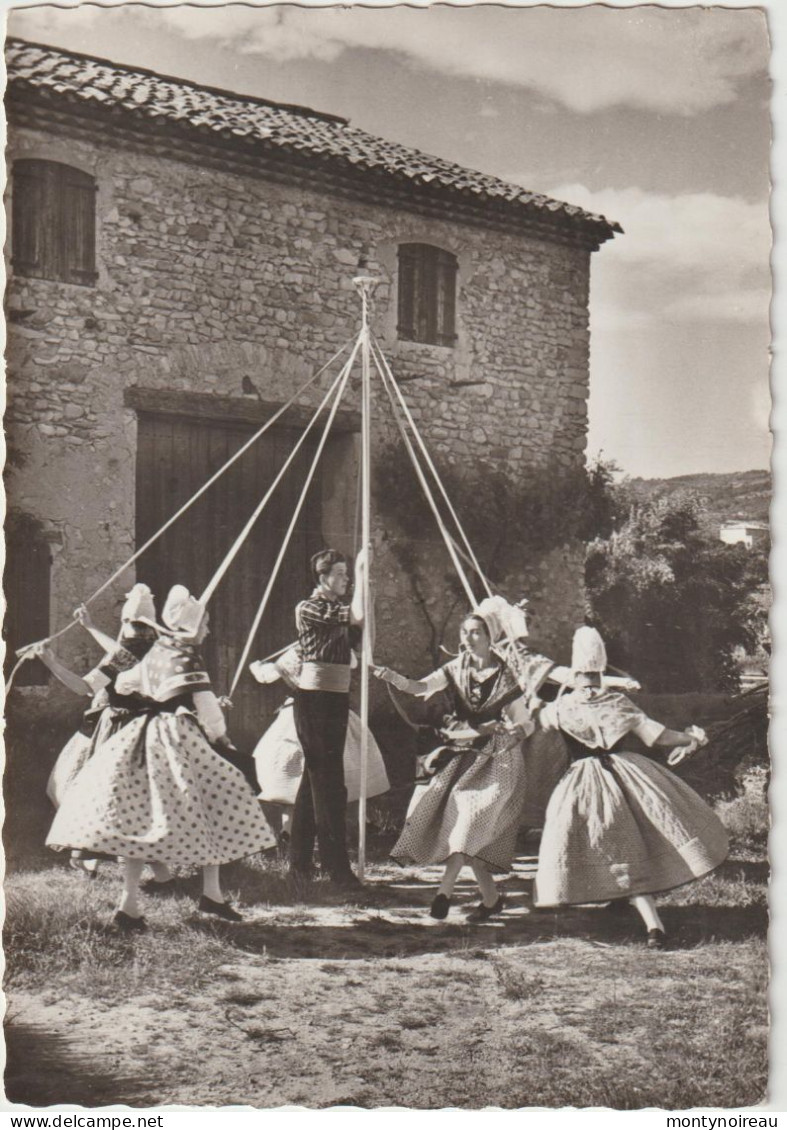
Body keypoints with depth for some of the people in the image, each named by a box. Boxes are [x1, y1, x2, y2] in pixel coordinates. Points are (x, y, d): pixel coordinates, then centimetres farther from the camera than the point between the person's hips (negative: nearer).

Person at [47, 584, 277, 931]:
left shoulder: (155, 654, 14)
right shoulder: (187, 659, -8)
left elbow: (124, 683, 30)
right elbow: (206, 706, -11)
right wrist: (221, 739, 3)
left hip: (144, 737, 8)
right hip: (179, 740, -8)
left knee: (139, 817, 4)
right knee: (216, 806, 2)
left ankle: (129, 905, 3)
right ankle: (211, 894, 4)